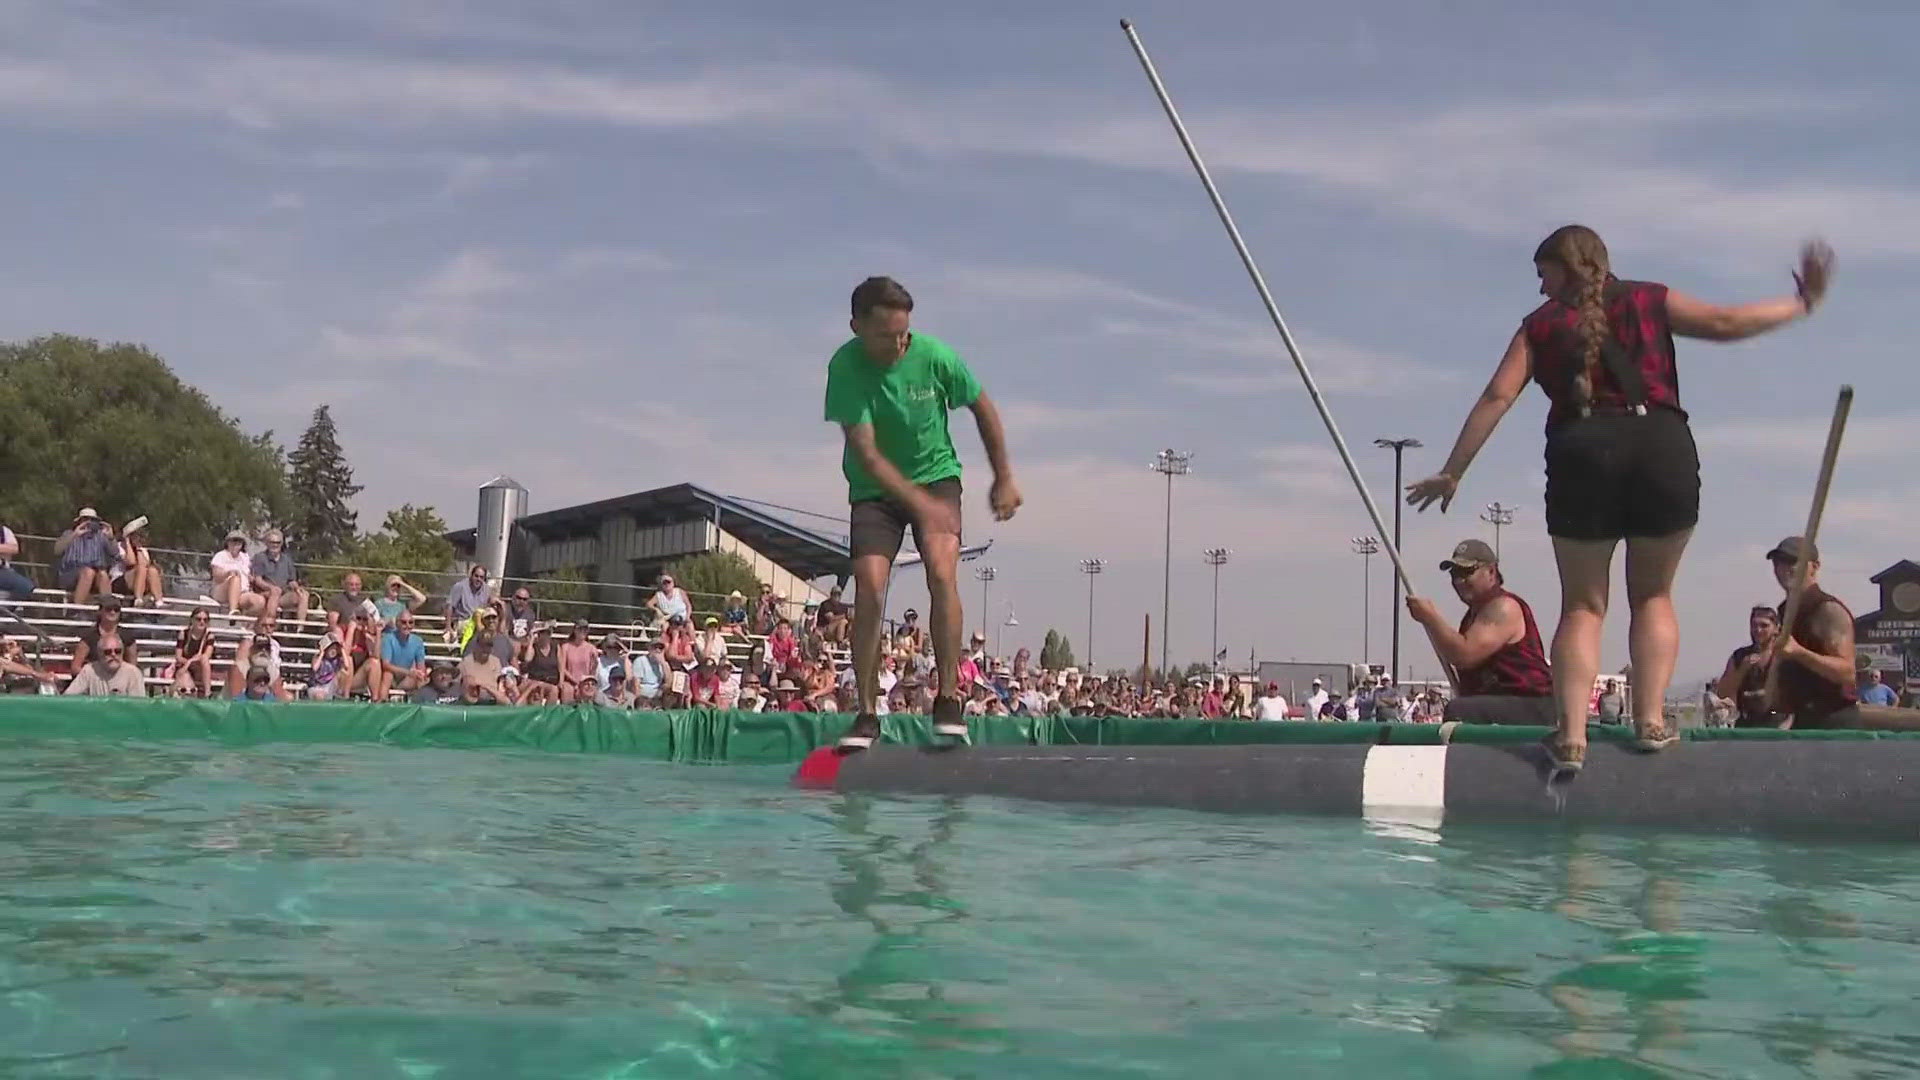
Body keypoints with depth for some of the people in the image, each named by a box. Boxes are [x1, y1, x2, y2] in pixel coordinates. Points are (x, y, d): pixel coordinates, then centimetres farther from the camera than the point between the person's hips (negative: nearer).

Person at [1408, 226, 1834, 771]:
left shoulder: (1541, 324, 14)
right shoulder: (1648, 300, 16)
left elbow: (1496, 398, 6)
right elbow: (1724, 323, 7)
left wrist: (1452, 473, 7)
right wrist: (1802, 303, 21)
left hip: (1582, 451, -1)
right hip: (1663, 445, 1)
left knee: (1582, 606, 8)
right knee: (1653, 596, 17)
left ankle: (1572, 733, -6)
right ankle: (1650, 720, 4)